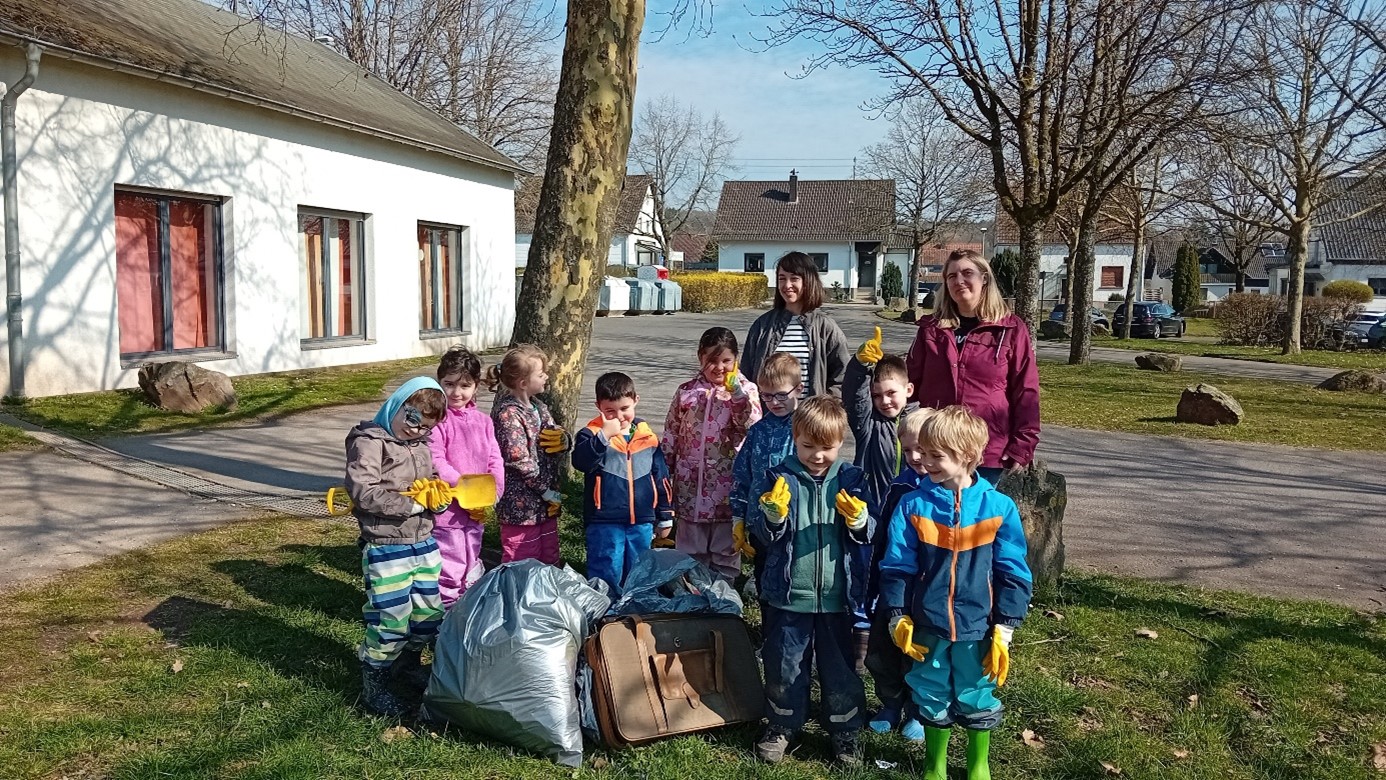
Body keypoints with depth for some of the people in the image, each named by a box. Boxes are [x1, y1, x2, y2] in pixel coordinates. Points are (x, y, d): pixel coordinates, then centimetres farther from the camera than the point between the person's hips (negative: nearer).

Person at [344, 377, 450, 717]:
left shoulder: (421, 446, 12)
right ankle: (374, 684, 16)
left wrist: (439, 497, 0)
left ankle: (410, 662, 41)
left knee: (429, 613, 16)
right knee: (390, 621, -3)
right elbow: (363, 493, -24)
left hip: (424, 544, 8)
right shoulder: (369, 442, -12)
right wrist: (410, 504, -20)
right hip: (386, 549, -8)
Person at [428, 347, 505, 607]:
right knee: (448, 574, 1)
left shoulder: (483, 421, 7)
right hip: (446, 509, -7)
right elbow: (436, 462, -19)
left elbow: (495, 460, 6)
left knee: (472, 571, 21)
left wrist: (492, 492, -9)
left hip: (475, 511, 7)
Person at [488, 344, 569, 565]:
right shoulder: (508, 414, -16)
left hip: (546, 504, 9)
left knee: (549, 562, 18)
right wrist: (548, 491, -14)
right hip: (521, 505, -8)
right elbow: (519, 461, -20)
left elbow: (558, 436, 18)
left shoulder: (538, 407, 10)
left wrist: (565, 440, -8)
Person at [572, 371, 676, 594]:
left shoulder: (647, 435, 6)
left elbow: (661, 477, 13)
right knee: (606, 577, 0)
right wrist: (604, 435, -33)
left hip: (641, 522, 4)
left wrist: (665, 515, 14)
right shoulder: (592, 433, -7)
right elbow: (580, 461, -26)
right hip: (605, 523, -4)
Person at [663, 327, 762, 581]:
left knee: (726, 547, 10)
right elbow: (671, 434, 8)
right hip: (691, 482, 2)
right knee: (690, 548, 15)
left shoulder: (745, 389, -2)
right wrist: (665, 470, 7)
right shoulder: (687, 390, 4)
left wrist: (736, 392, -22)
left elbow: (753, 426, -16)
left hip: (727, 482, -2)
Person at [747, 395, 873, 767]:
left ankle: (844, 730, 31)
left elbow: (867, 536, 1)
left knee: (839, 666, 12)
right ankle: (782, 726, 31)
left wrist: (859, 520, -21)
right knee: (785, 665, 12)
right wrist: (772, 516, -27)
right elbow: (762, 536, -6)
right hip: (788, 594, -1)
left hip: (835, 594, 1)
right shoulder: (781, 478, -4)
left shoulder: (851, 479, 0)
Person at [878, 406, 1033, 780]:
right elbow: (896, 567, -3)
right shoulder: (913, 506, -7)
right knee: (933, 699, 16)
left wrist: (1004, 627, -5)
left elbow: (1013, 573, -4)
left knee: (978, 699, 15)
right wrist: (898, 617, -6)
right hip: (928, 626, 1)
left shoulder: (998, 508, -9)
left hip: (977, 627, -1)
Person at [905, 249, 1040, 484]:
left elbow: (1026, 392, -1)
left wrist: (1022, 446, -6)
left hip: (988, 455, -2)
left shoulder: (1011, 330, -1)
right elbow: (911, 382, 11)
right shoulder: (932, 329, 8)